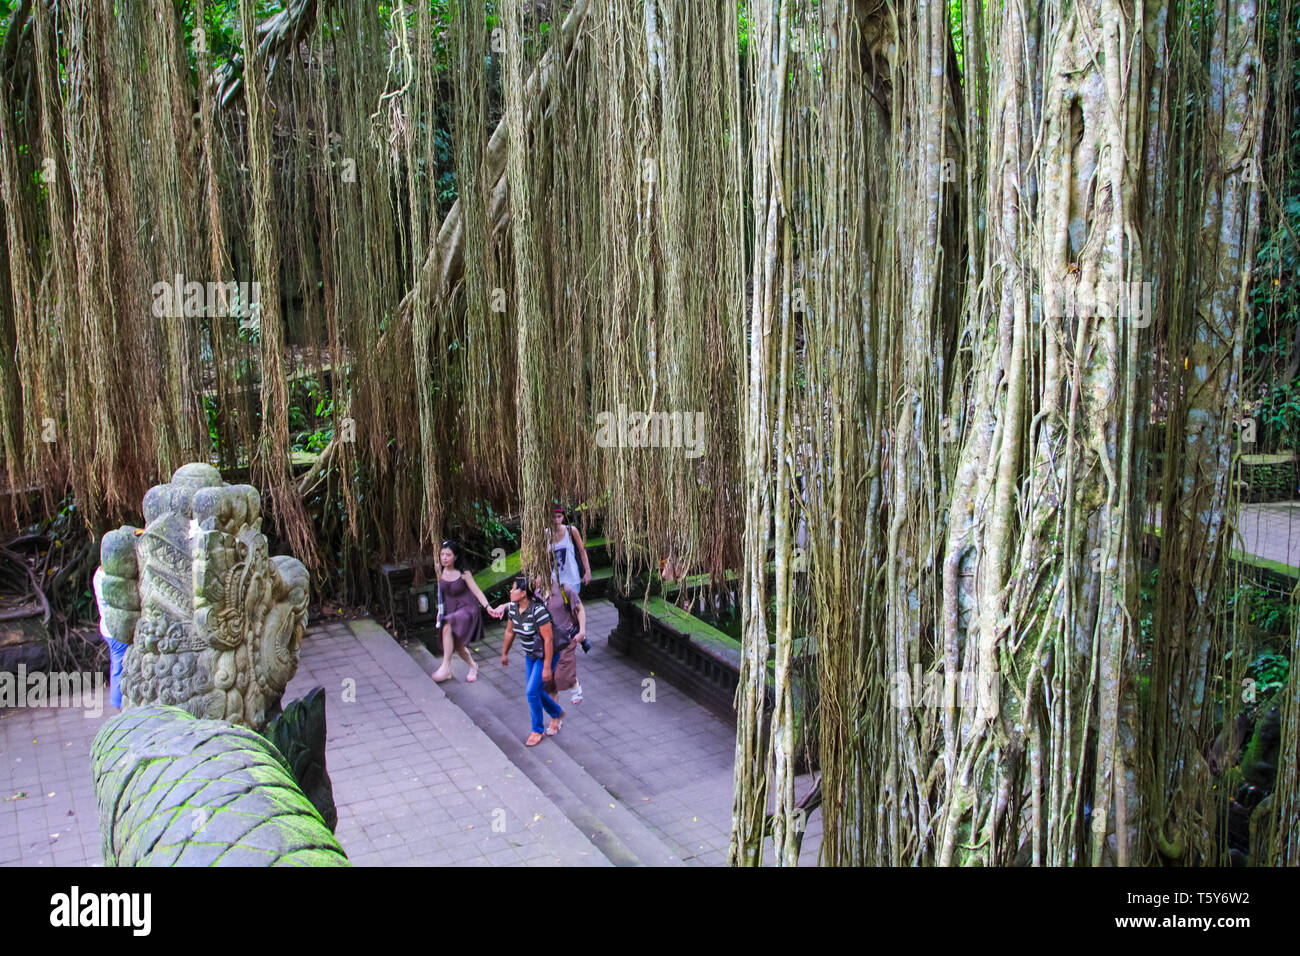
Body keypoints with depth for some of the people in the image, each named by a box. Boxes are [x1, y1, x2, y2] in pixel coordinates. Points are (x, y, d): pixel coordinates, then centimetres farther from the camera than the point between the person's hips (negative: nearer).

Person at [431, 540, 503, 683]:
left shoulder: (463, 574, -15)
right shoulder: (440, 572, -2)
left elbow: (477, 591, -12)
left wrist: (488, 607, -24)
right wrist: (440, 611, 15)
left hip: (467, 609, -6)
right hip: (451, 611, 6)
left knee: (447, 627, -31)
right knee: (456, 645, 8)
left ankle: (446, 666, -24)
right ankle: (473, 665, 37)